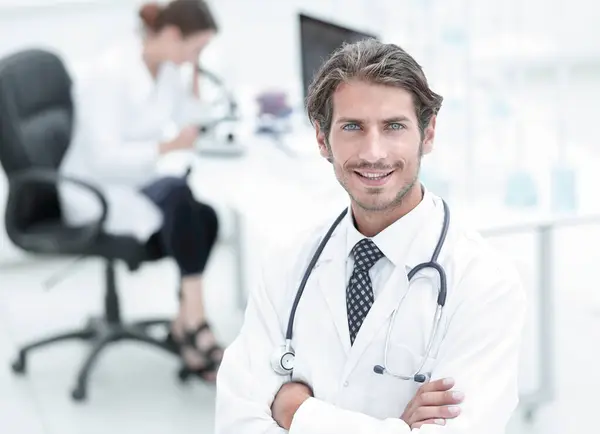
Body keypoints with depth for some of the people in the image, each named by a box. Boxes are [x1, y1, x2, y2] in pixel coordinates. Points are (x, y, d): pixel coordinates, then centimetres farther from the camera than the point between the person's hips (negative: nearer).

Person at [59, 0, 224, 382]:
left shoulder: (169, 71, 3)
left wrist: (194, 92, -2)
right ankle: (195, 322, -29)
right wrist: (166, 147, -37)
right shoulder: (108, 74, -20)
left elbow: (186, 127, 13)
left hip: (140, 184, 8)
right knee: (178, 194, -33)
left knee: (205, 216, -21)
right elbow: (104, 158, -26)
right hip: (97, 193, -7)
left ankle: (187, 327, -14)